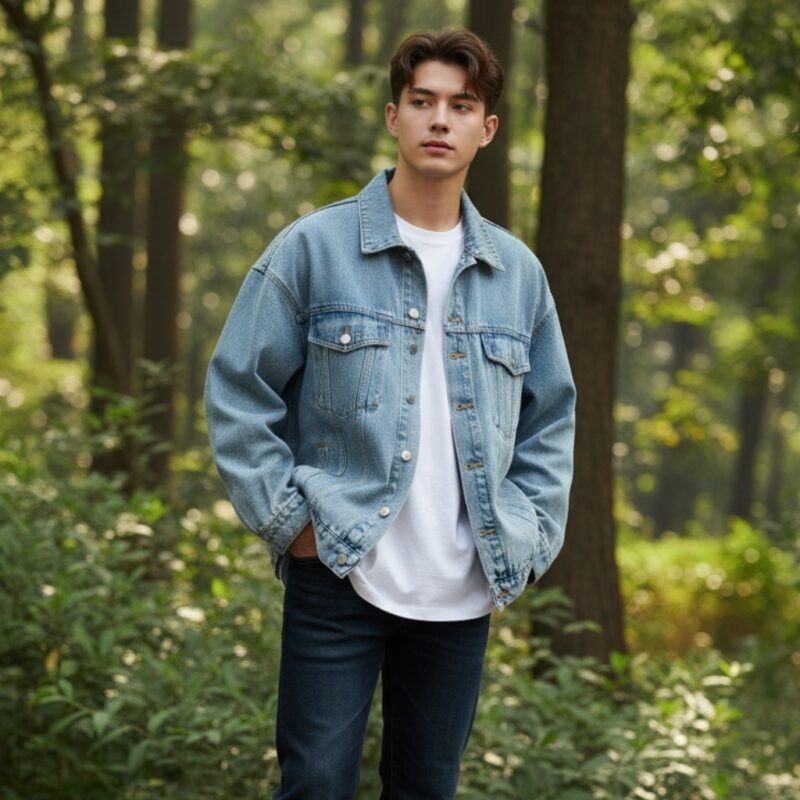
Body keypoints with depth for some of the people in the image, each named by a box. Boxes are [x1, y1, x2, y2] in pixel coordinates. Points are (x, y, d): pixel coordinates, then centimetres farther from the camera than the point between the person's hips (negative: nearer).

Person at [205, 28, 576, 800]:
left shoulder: (518, 272, 8)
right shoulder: (312, 248, -4)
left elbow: (550, 420, 16)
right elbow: (239, 394, -1)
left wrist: (529, 540, 6)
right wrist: (287, 520, -7)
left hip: (464, 591, 4)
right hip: (339, 575, -3)